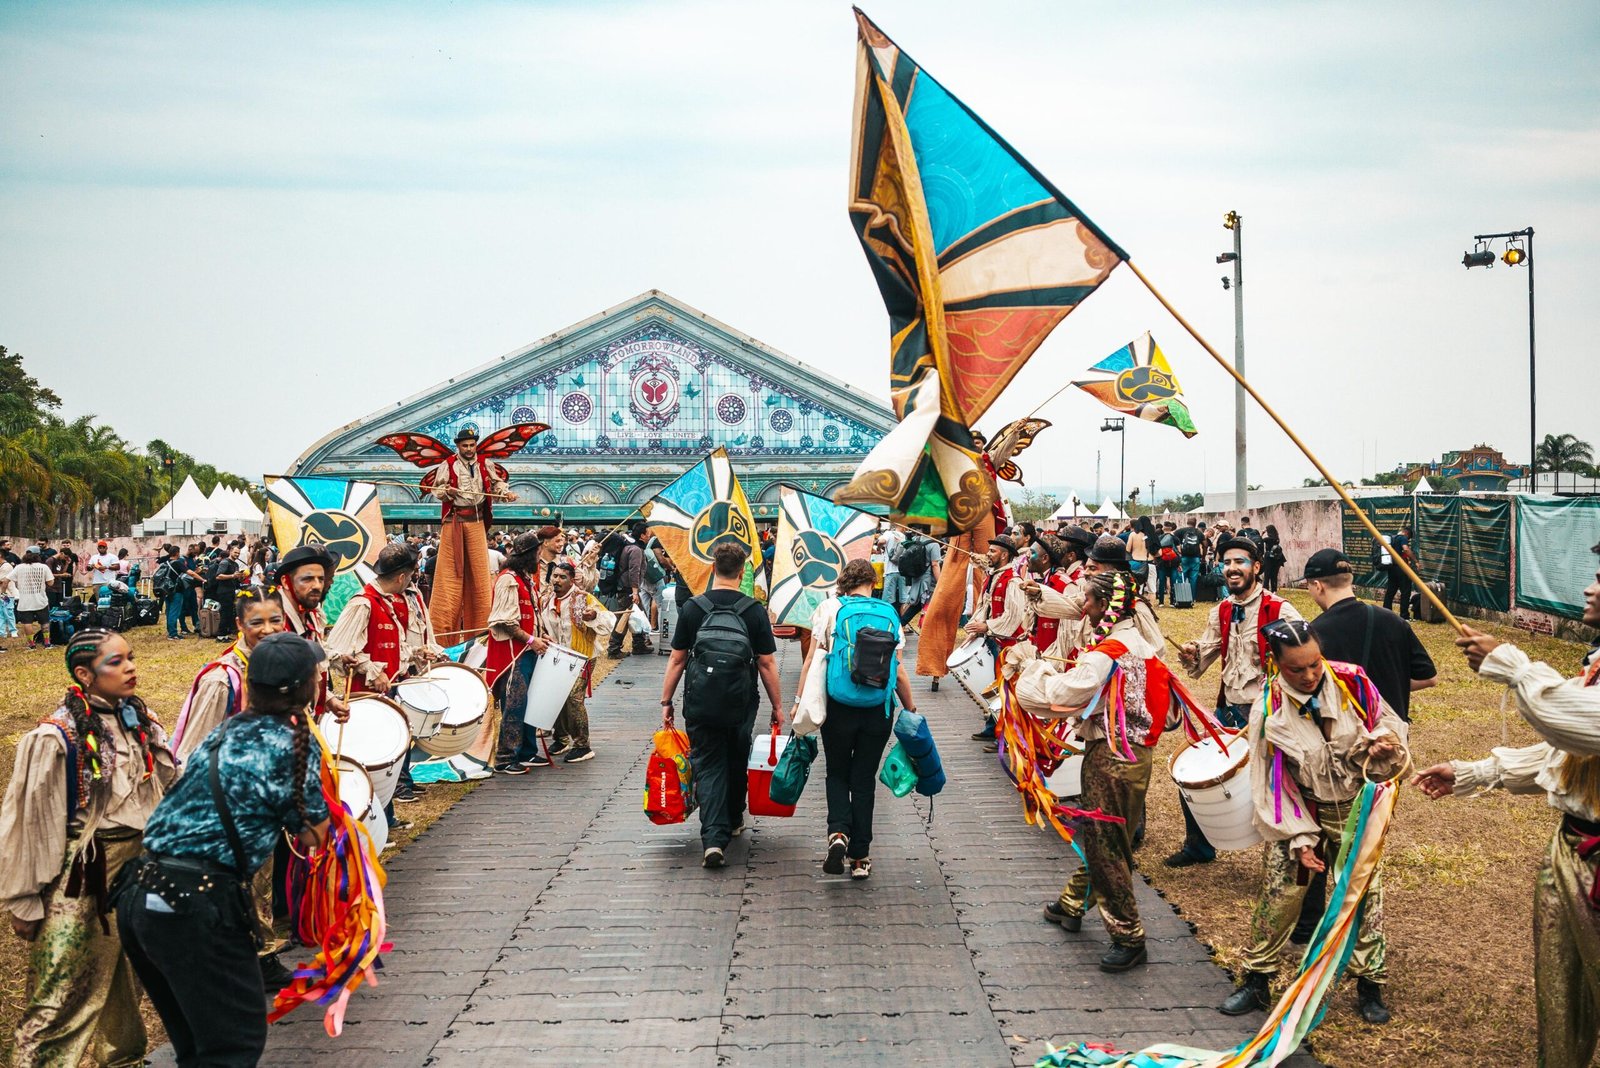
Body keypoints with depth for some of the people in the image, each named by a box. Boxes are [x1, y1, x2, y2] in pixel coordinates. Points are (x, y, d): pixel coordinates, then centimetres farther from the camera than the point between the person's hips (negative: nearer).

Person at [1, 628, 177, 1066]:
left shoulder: (141, 722, 2)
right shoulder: (55, 739, -17)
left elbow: (169, 791, 11)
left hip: (140, 868, 6)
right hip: (83, 881, -6)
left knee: (127, 983, 20)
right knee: (66, 995, 0)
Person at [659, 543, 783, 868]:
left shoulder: (692, 608, -2)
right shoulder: (754, 610, -3)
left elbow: (677, 660, 0)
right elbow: (767, 663, -2)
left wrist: (666, 701, 9)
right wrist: (777, 706, 7)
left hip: (700, 704, -1)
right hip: (740, 704, 1)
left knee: (708, 766, 3)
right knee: (736, 762, 21)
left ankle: (714, 837, -11)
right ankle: (734, 821, 39)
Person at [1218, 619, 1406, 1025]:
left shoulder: (1351, 681, -16)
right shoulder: (1269, 709, -18)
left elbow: (1389, 724, 0)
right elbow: (1273, 783, -11)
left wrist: (1384, 743, -24)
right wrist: (1299, 838, -14)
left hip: (1355, 807, 1)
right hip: (1300, 810, -1)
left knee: (1365, 893, 5)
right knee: (1279, 894, -2)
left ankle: (1369, 984, 21)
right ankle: (1256, 980, 13)